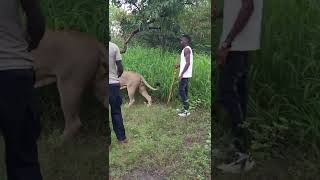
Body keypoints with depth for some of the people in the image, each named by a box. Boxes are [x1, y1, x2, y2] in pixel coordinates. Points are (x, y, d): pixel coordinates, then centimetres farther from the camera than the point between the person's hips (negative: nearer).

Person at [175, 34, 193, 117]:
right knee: (184, 91, 13)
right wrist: (179, 65, 13)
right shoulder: (187, 49, 17)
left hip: (184, 75, -10)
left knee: (181, 91, -7)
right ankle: (185, 108, 21)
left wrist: (181, 74, -23)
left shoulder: (186, 49, -14)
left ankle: (187, 110, -3)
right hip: (185, 75, 10)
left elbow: (188, 63, -22)